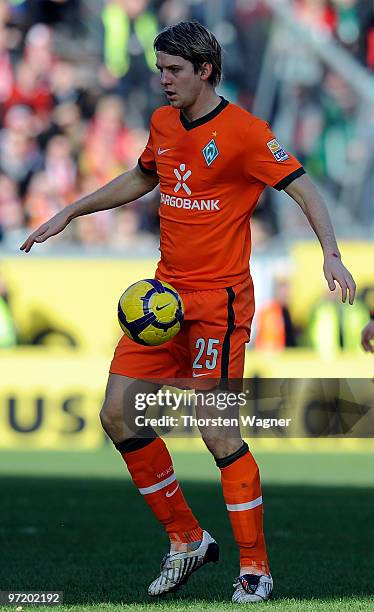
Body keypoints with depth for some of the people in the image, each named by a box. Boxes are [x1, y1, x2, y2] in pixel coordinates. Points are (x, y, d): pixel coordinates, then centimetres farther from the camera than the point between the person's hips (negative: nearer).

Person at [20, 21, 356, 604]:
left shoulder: (242, 130, -12)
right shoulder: (163, 122, 10)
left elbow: (303, 188, -15)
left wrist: (331, 253, -29)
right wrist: (70, 213, 29)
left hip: (219, 302, -7)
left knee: (218, 434, -11)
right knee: (118, 415, 1)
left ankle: (255, 568, 2)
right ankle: (186, 540, 15)